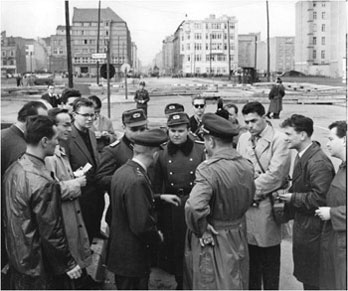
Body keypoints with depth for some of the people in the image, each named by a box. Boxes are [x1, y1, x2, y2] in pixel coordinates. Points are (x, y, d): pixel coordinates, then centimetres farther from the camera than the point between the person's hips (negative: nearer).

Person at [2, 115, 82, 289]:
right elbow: (51, 230, -23)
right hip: (35, 262, -8)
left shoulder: (13, 169, -2)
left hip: (15, 255, 8)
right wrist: (69, 262, -12)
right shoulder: (43, 182, -28)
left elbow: (8, 215, 8)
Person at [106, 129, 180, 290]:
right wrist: (157, 237, -10)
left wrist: (160, 197, 17)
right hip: (132, 256, -9)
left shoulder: (122, 171, 0)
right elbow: (141, 226, -29)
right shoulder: (137, 180, -29)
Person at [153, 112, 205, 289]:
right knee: (175, 248, 10)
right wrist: (157, 204, 3)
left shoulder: (201, 150, -3)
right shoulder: (162, 153, 2)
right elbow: (157, 185, 6)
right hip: (171, 207, 2)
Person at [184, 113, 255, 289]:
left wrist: (201, 231, -23)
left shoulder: (209, 169, -27)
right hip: (239, 240, 7)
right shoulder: (247, 166, -3)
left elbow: (194, 207, -39)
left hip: (213, 242, -7)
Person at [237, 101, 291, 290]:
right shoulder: (243, 138, 9)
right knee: (251, 255, 17)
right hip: (245, 204, 5)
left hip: (266, 206, -5)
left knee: (269, 258, 7)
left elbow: (275, 175, -16)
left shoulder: (279, 140, -10)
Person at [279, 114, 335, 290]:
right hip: (302, 222, 9)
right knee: (304, 272, 22)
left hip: (312, 227, -9)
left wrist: (293, 198, -18)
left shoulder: (318, 162, -23)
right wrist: (289, 193, 0)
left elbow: (320, 198, -27)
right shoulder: (302, 156, 7)